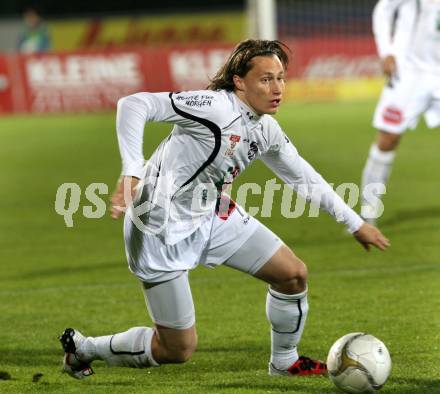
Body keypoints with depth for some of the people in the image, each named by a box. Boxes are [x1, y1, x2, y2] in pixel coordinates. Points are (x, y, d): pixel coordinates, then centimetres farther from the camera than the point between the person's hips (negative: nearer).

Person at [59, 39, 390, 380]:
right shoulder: (215, 107, -26)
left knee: (294, 274, 5)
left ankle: (285, 362, 29)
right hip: (163, 230, -8)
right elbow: (134, 105, -31)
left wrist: (356, 224, 19)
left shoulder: (267, 130, 1)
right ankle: (83, 348, 19)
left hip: (212, 216, 8)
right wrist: (132, 174, -39)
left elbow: (303, 177, 16)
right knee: (179, 349, -3)